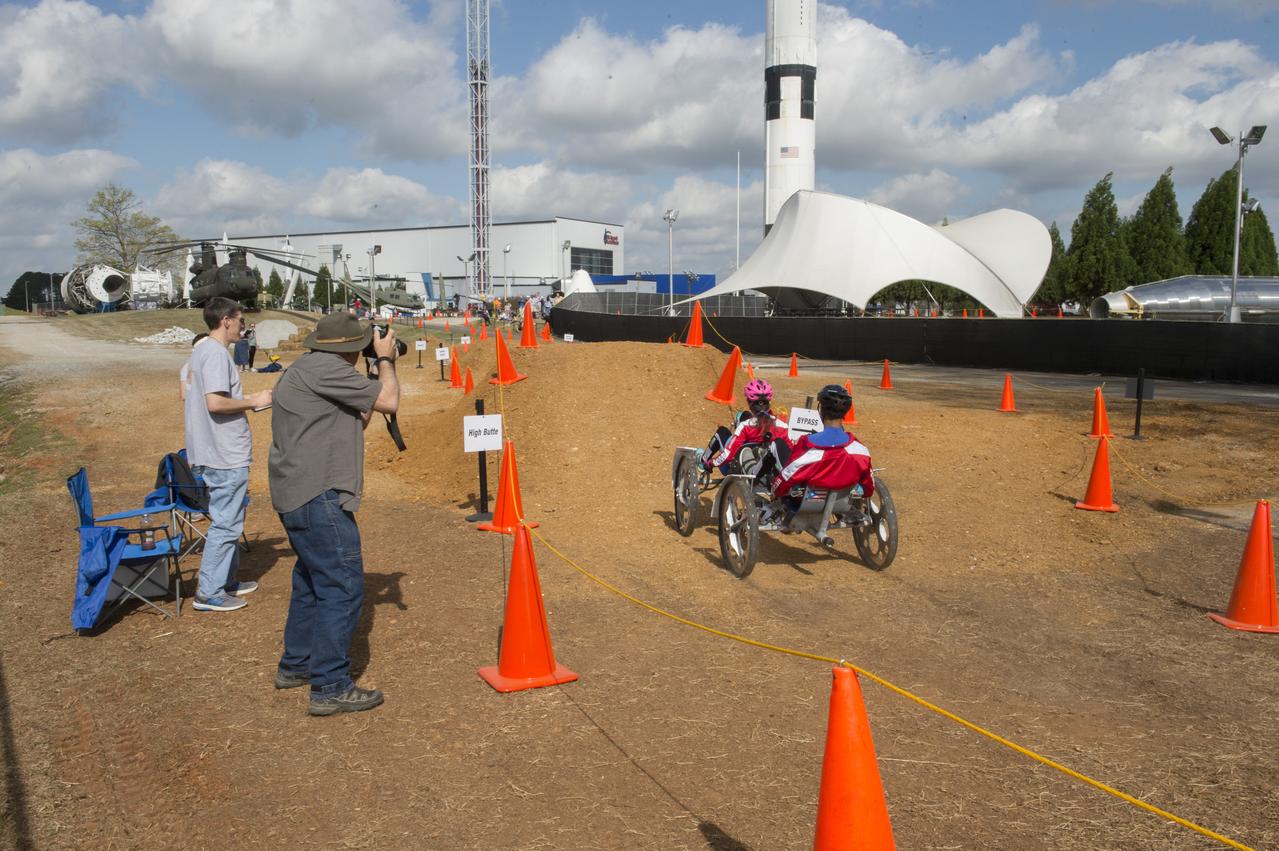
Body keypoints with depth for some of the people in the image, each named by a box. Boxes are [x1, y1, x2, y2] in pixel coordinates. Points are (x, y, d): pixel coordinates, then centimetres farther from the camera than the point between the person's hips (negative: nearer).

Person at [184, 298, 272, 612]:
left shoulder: (201, 350, 15)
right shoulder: (216, 354, -17)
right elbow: (215, 402, -26)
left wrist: (247, 399, 15)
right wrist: (253, 401, -13)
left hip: (214, 453, 11)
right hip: (227, 456, -11)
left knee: (228, 521, 19)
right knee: (226, 524, -3)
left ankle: (227, 582, 28)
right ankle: (209, 593, 3)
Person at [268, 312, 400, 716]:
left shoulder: (306, 370, 18)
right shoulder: (325, 369, -15)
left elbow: (353, 425, 21)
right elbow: (388, 401, -14)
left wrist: (372, 393, 11)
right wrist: (386, 360, 1)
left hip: (297, 496, 11)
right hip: (318, 498, -11)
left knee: (312, 579, 22)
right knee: (343, 587, -7)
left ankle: (295, 665, 34)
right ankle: (330, 688, -4)